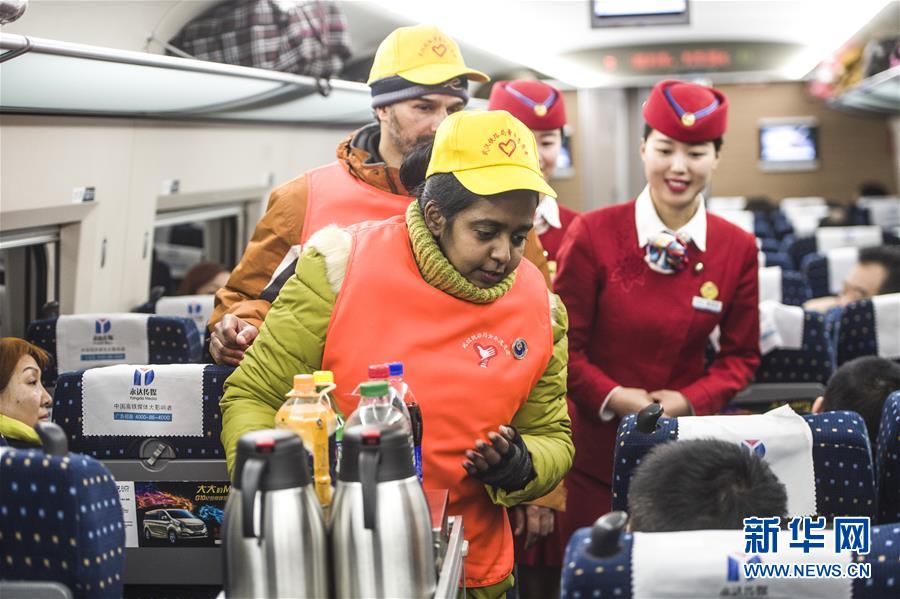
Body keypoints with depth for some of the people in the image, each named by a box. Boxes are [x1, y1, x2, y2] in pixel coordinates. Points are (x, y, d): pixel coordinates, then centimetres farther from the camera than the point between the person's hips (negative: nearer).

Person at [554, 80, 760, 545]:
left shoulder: (738, 248, 0)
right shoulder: (592, 234, -7)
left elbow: (742, 355, 7)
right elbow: (562, 344, -3)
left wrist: (690, 400, -9)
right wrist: (613, 396, -17)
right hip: (596, 448, -2)